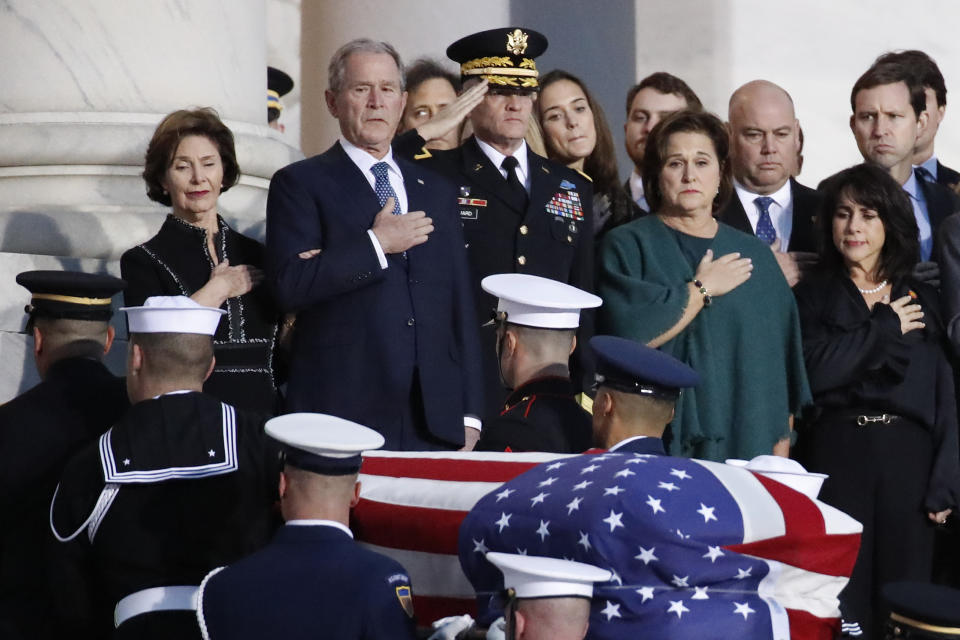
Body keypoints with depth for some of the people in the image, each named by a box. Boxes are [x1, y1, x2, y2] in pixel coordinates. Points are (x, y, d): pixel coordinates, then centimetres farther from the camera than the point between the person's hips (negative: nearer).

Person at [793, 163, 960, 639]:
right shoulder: (812, 296, 7)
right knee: (842, 598, -2)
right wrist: (885, 328, -5)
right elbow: (815, 371, -11)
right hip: (837, 456, -2)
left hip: (909, 456, 2)